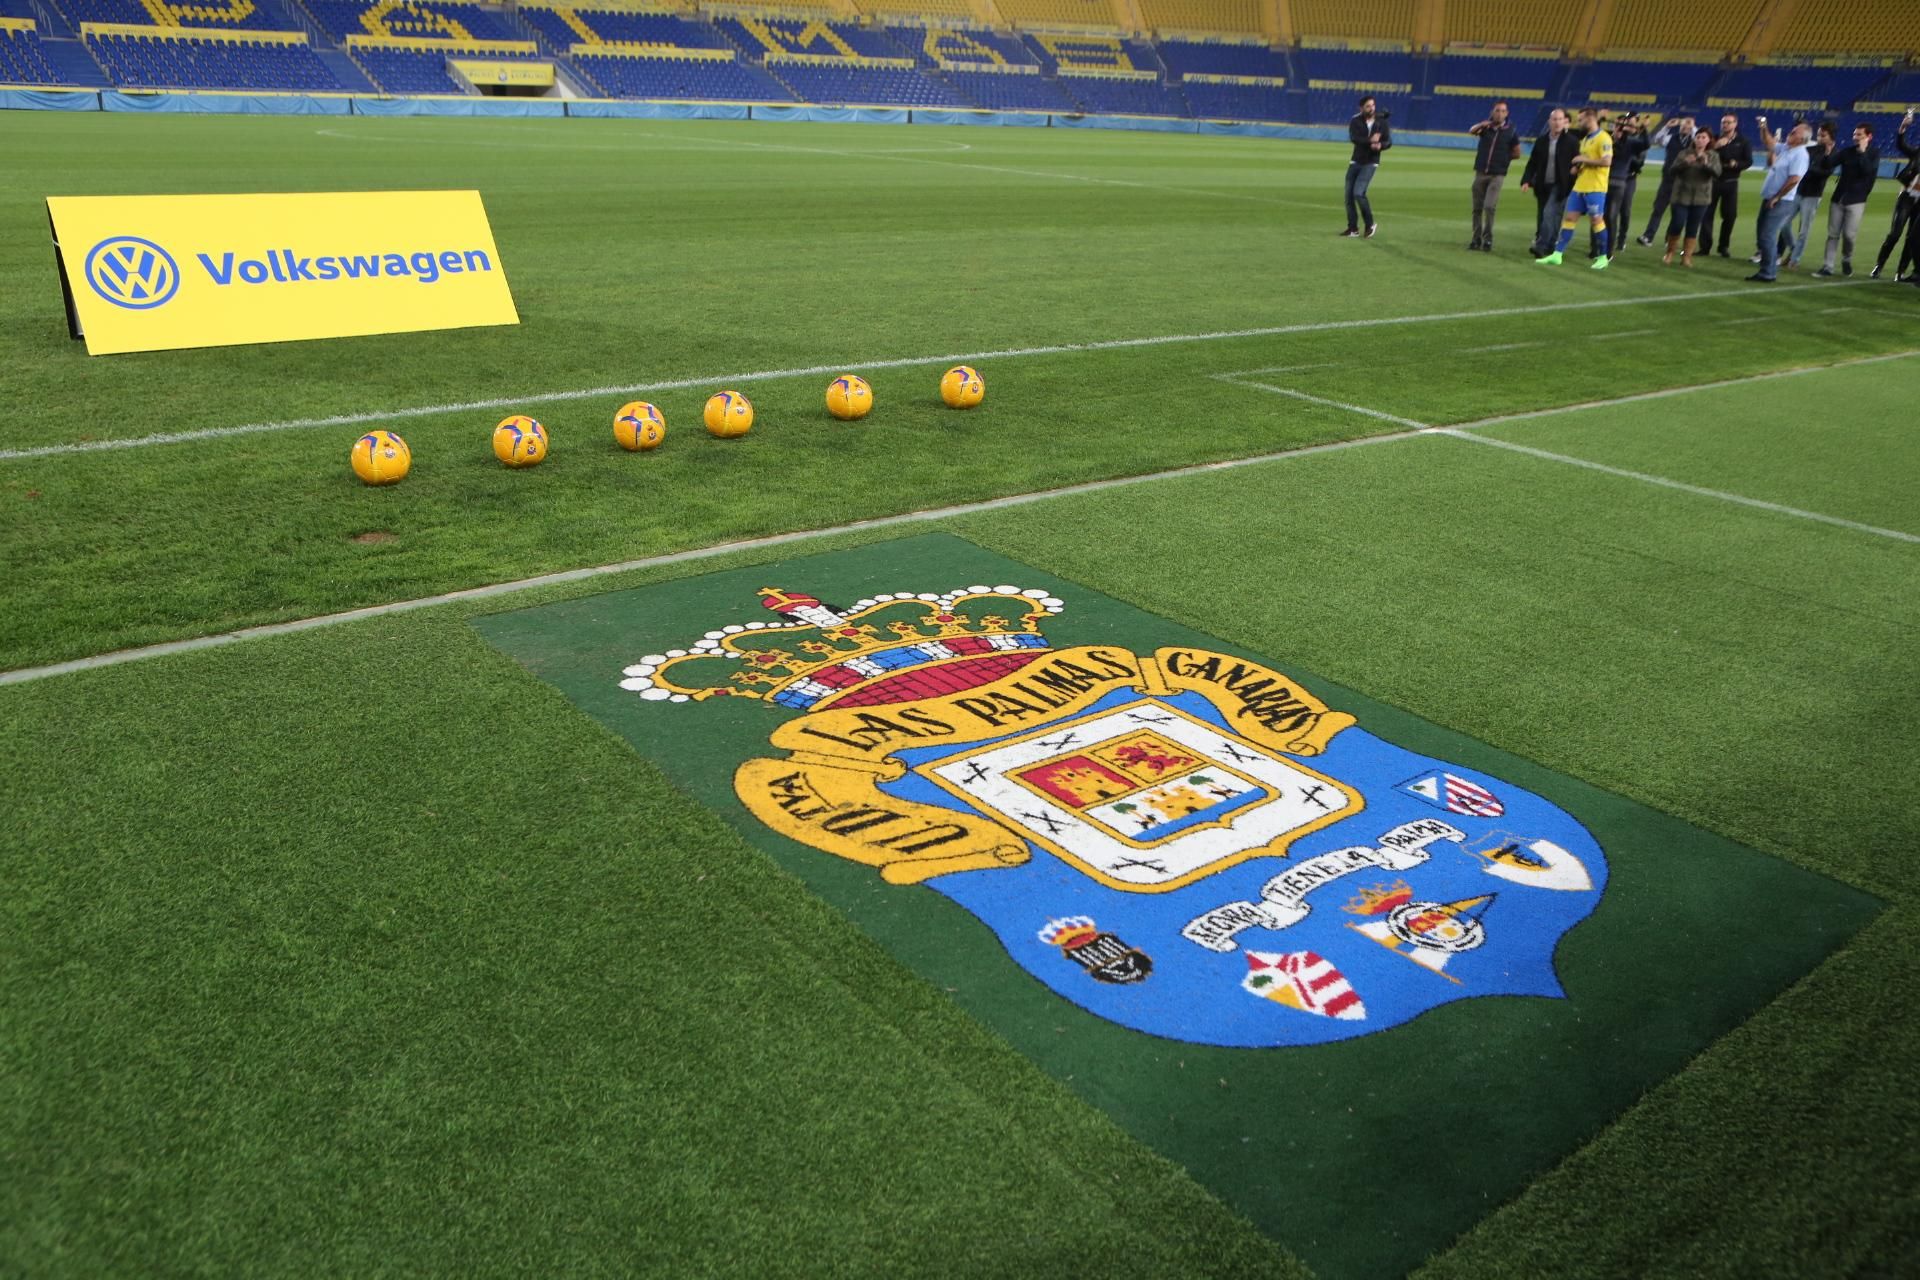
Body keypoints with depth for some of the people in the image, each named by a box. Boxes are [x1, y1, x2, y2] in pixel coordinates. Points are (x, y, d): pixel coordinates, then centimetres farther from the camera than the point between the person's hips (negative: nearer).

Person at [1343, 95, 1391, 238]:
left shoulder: (1381, 122, -3)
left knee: (1358, 193, -18)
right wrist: (1370, 140, -35)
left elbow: (1388, 141, -1)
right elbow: (1354, 138, -21)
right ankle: (1353, 228, 15)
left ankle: (1370, 224, -2)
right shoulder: (1356, 121, -5)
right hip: (1355, 162, 3)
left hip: (1370, 163, -3)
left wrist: (1380, 145, -23)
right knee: (1349, 195, 3)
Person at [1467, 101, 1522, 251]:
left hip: (1497, 175, -2)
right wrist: (1481, 125, -38)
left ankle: (1488, 239, -5)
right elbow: (1471, 131, -19)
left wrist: (1502, 158, 3)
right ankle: (1476, 239, 14)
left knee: (1489, 206, -14)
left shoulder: (1510, 132, 1)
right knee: (1477, 208, 5)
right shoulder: (1486, 127, 3)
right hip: (1480, 172, 2)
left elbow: (1517, 154, 9)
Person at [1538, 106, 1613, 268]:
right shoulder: (1585, 139, 17)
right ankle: (1557, 255, 2)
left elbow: (1607, 162, -22)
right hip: (1579, 187, 8)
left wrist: (1583, 160, -15)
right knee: (1569, 218, 3)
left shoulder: (1603, 138, -11)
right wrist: (1577, 167, 6)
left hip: (1595, 188, -8)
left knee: (1597, 220, -3)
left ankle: (1603, 257, 8)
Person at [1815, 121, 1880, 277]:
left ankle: (1846, 260, 18)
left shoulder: (1874, 153, -1)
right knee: (1833, 234, 4)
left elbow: (1868, 170, -17)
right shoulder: (1847, 150, 4)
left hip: (1856, 200, -3)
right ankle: (1827, 266, 8)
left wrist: (1862, 152, -15)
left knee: (1849, 234, -7)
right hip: (1838, 198, 3)